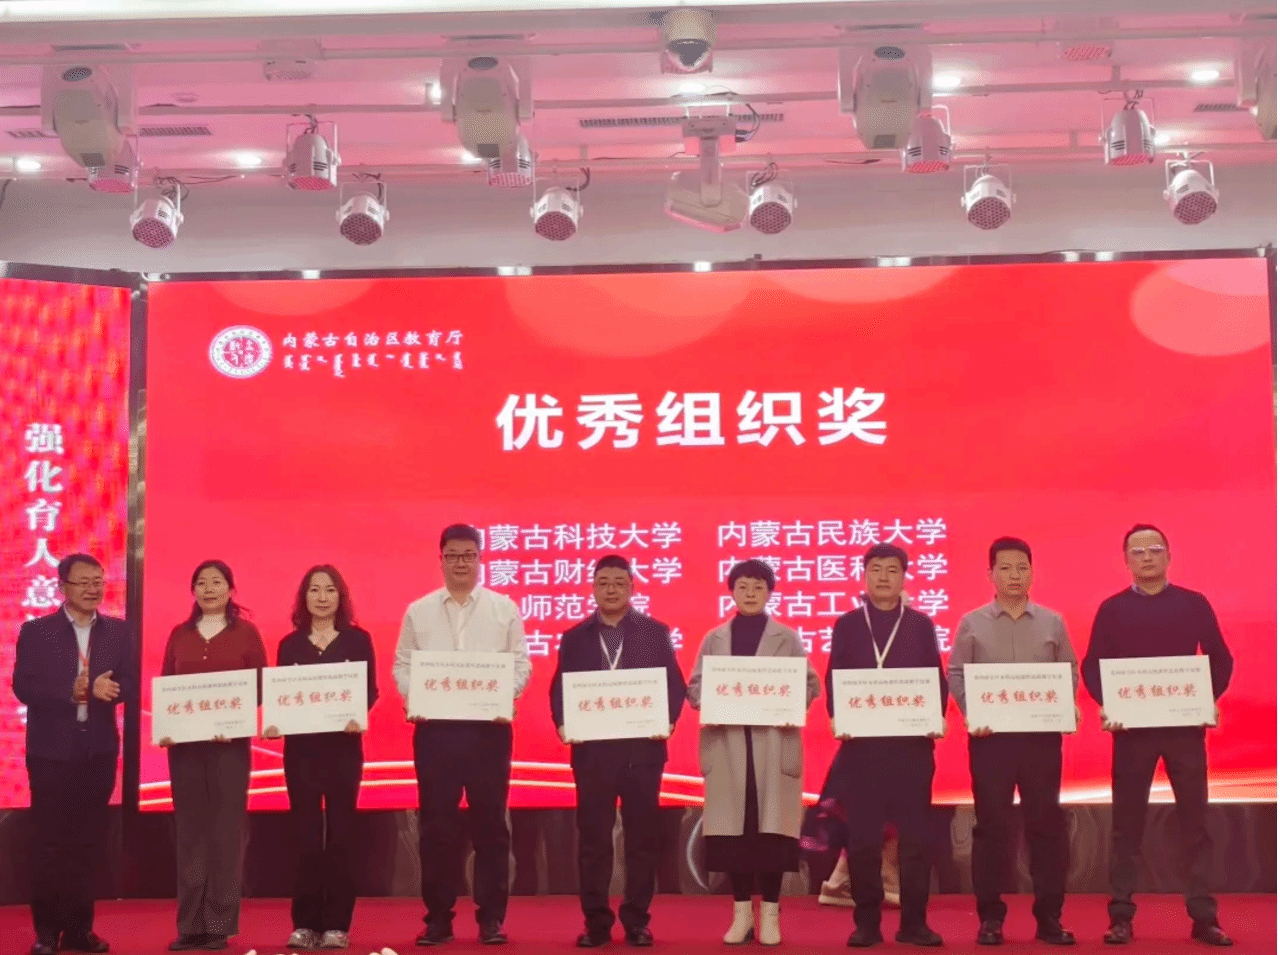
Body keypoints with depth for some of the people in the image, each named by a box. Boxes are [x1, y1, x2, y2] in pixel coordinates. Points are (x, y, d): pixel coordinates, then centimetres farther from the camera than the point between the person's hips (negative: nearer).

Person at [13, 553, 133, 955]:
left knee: (89, 842, 7)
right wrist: (73, 691, -21)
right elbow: (23, 686, -9)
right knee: (48, 843, 2)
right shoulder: (36, 631, -1)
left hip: (99, 751, 3)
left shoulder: (118, 632, 7)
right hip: (51, 750, -3)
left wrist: (98, 690, -19)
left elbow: (129, 686, 2)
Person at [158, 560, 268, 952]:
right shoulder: (179, 634, 11)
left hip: (229, 743, -2)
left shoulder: (246, 633, 3)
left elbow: (259, 686, 0)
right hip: (184, 743, 3)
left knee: (225, 829, -1)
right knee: (189, 829, 4)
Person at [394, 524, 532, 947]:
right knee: (436, 824, 4)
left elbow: (520, 663, 4)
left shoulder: (504, 608, 5)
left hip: (488, 726, -1)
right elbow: (403, 664, 8)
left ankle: (491, 918, 11)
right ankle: (438, 918, 13)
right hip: (434, 727, 1)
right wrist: (413, 695, -11)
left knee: (489, 822, 3)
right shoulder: (418, 611, 9)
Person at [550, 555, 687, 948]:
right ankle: (596, 920, 10)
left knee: (642, 835, 3)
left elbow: (674, 684, 3)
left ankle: (637, 920, 12)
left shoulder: (656, 632, 7)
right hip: (591, 747, 1)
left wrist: (668, 720, -14)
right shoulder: (574, 637, 10)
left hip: (642, 746, -1)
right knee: (593, 837, 3)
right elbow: (560, 689, 6)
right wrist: (563, 724, -12)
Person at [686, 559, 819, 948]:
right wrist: (709, 703, -13)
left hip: (774, 743, -1)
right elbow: (695, 685, 8)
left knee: (772, 824, -3)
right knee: (734, 826, 0)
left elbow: (810, 683, 3)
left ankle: (769, 914, 5)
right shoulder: (714, 639, 12)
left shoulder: (787, 638, 8)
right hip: (728, 744, 1)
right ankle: (742, 911, 9)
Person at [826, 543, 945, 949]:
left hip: (912, 741, 0)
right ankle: (866, 922, 9)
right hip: (860, 741, 0)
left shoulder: (921, 624, 9)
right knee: (862, 835, 1)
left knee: (915, 832, 2)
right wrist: (836, 719, -10)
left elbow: (937, 678, 7)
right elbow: (834, 679, 6)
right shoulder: (847, 625, 9)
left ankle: (914, 921, 9)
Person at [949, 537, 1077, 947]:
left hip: (1042, 733, 1)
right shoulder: (972, 623, 5)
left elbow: (1069, 673, 9)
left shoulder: (1053, 622, 9)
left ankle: (1049, 917, 10)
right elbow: (956, 675, 3)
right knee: (991, 824, 2)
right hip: (991, 734, -1)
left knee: (1046, 822, 3)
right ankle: (990, 917, 9)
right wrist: (971, 714, -11)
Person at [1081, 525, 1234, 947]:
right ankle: (1121, 915, 8)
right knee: (1127, 821, 3)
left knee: (1195, 818, 4)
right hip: (1131, 726, 0)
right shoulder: (1112, 609, 4)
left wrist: (1209, 698, -10)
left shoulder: (1194, 603, 5)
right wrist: (1106, 704, -14)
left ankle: (1204, 916, 10)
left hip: (1185, 724, 1)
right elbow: (1092, 665, 2)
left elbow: (1220, 658, 6)